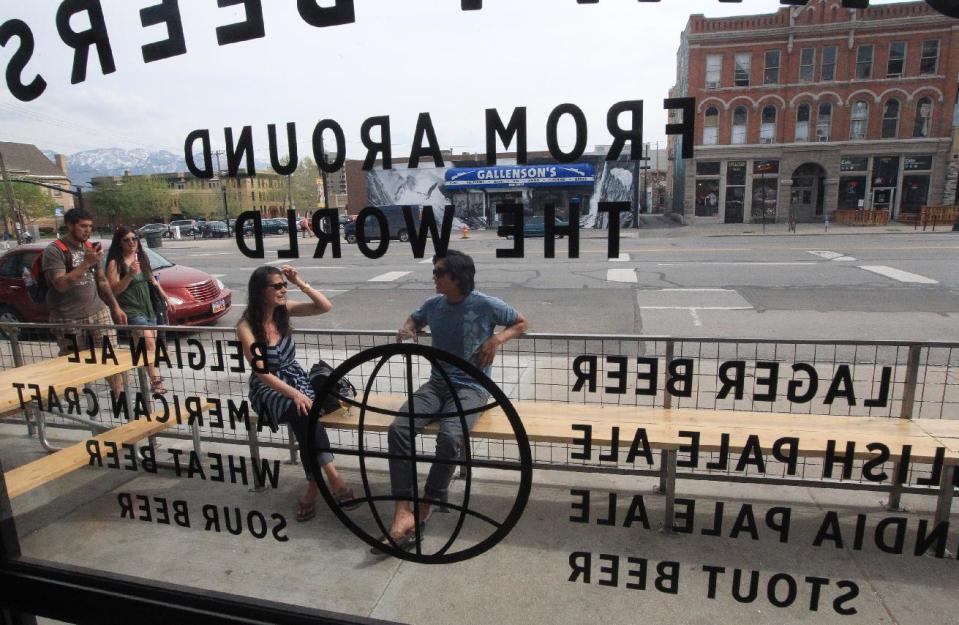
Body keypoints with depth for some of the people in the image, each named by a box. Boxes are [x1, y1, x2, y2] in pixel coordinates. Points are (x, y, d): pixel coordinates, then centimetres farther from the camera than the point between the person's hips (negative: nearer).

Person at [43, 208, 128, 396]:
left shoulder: (92, 248, 10)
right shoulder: (54, 251, -8)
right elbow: (61, 284, -19)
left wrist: (116, 307, 13)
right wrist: (87, 263, -24)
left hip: (98, 311, 4)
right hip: (68, 319, -4)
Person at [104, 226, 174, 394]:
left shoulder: (142, 257, 9)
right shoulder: (115, 262, -9)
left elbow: (152, 280, 20)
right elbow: (114, 290, -14)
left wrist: (167, 298, 19)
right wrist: (129, 275, -27)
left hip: (148, 306, 7)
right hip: (131, 309, -7)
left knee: (151, 344, 7)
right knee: (148, 342, -19)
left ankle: (152, 375, 16)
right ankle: (155, 380, -19)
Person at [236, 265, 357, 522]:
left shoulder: (284, 310, -2)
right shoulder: (246, 326, -15)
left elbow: (326, 307, -3)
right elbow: (262, 372, -21)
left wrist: (301, 283, -13)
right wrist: (295, 394, -32)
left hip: (295, 378, 4)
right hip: (267, 388, -3)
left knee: (304, 415, -31)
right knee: (303, 411, -33)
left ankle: (314, 484, -25)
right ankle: (332, 477, -32)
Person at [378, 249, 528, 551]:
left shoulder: (486, 305, -7)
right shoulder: (433, 304, 7)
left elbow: (522, 323, 7)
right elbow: (414, 320, 28)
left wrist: (496, 340, -11)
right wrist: (406, 329, 3)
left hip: (471, 388, -4)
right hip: (437, 383, 5)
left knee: (449, 438, -33)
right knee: (398, 429, -24)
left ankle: (422, 512, -13)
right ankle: (403, 513, -24)